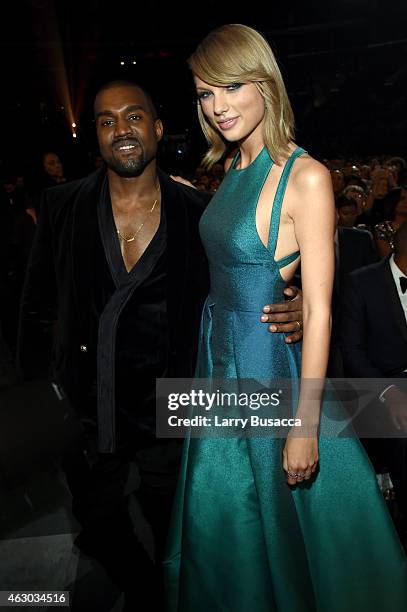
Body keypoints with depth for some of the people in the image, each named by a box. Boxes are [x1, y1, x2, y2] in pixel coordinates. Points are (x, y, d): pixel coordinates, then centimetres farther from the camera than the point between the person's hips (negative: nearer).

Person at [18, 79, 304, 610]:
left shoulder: (197, 211, -7)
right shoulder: (63, 206, -5)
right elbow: (39, 303, -2)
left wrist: (293, 311, -21)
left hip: (165, 406, -1)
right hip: (87, 406, 2)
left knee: (171, 524, 20)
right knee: (100, 525, 21)